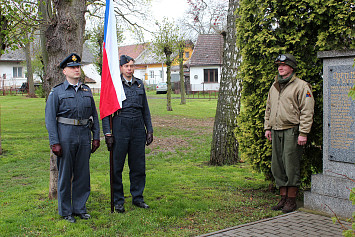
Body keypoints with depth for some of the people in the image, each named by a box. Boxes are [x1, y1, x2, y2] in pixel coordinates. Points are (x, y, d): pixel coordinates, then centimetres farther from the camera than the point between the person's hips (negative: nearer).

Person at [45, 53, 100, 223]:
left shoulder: (86, 91, 12)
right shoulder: (57, 92, -1)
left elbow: (94, 115, 15)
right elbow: (50, 119, -5)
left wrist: (96, 137, 8)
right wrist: (54, 142, -11)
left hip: (84, 135, 4)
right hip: (65, 136, -4)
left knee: (83, 174, 8)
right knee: (65, 175, 3)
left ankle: (80, 208, 22)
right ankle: (65, 211, 15)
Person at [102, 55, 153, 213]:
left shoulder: (139, 84, 12)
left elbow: (145, 109, 16)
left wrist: (149, 130, 10)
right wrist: (107, 133, -9)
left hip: (138, 129, 4)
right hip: (120, 128, -4)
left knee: (138, 166, 8)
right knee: (117, 166, 2)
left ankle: (137, 198, 21)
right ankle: (118, 201, 13)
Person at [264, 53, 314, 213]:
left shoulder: (301, 86, -5)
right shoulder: (274, 86, 17)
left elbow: (307, 111, -9)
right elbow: (269, 108, 25)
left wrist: (303, 133, -14)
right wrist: (267, 127, 18)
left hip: (292, 131, -7)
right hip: (276, 131, 7)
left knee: (291, 167, -5)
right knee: (277, 166, 8)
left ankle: (291, 201, 5)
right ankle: (283, 198, 18)